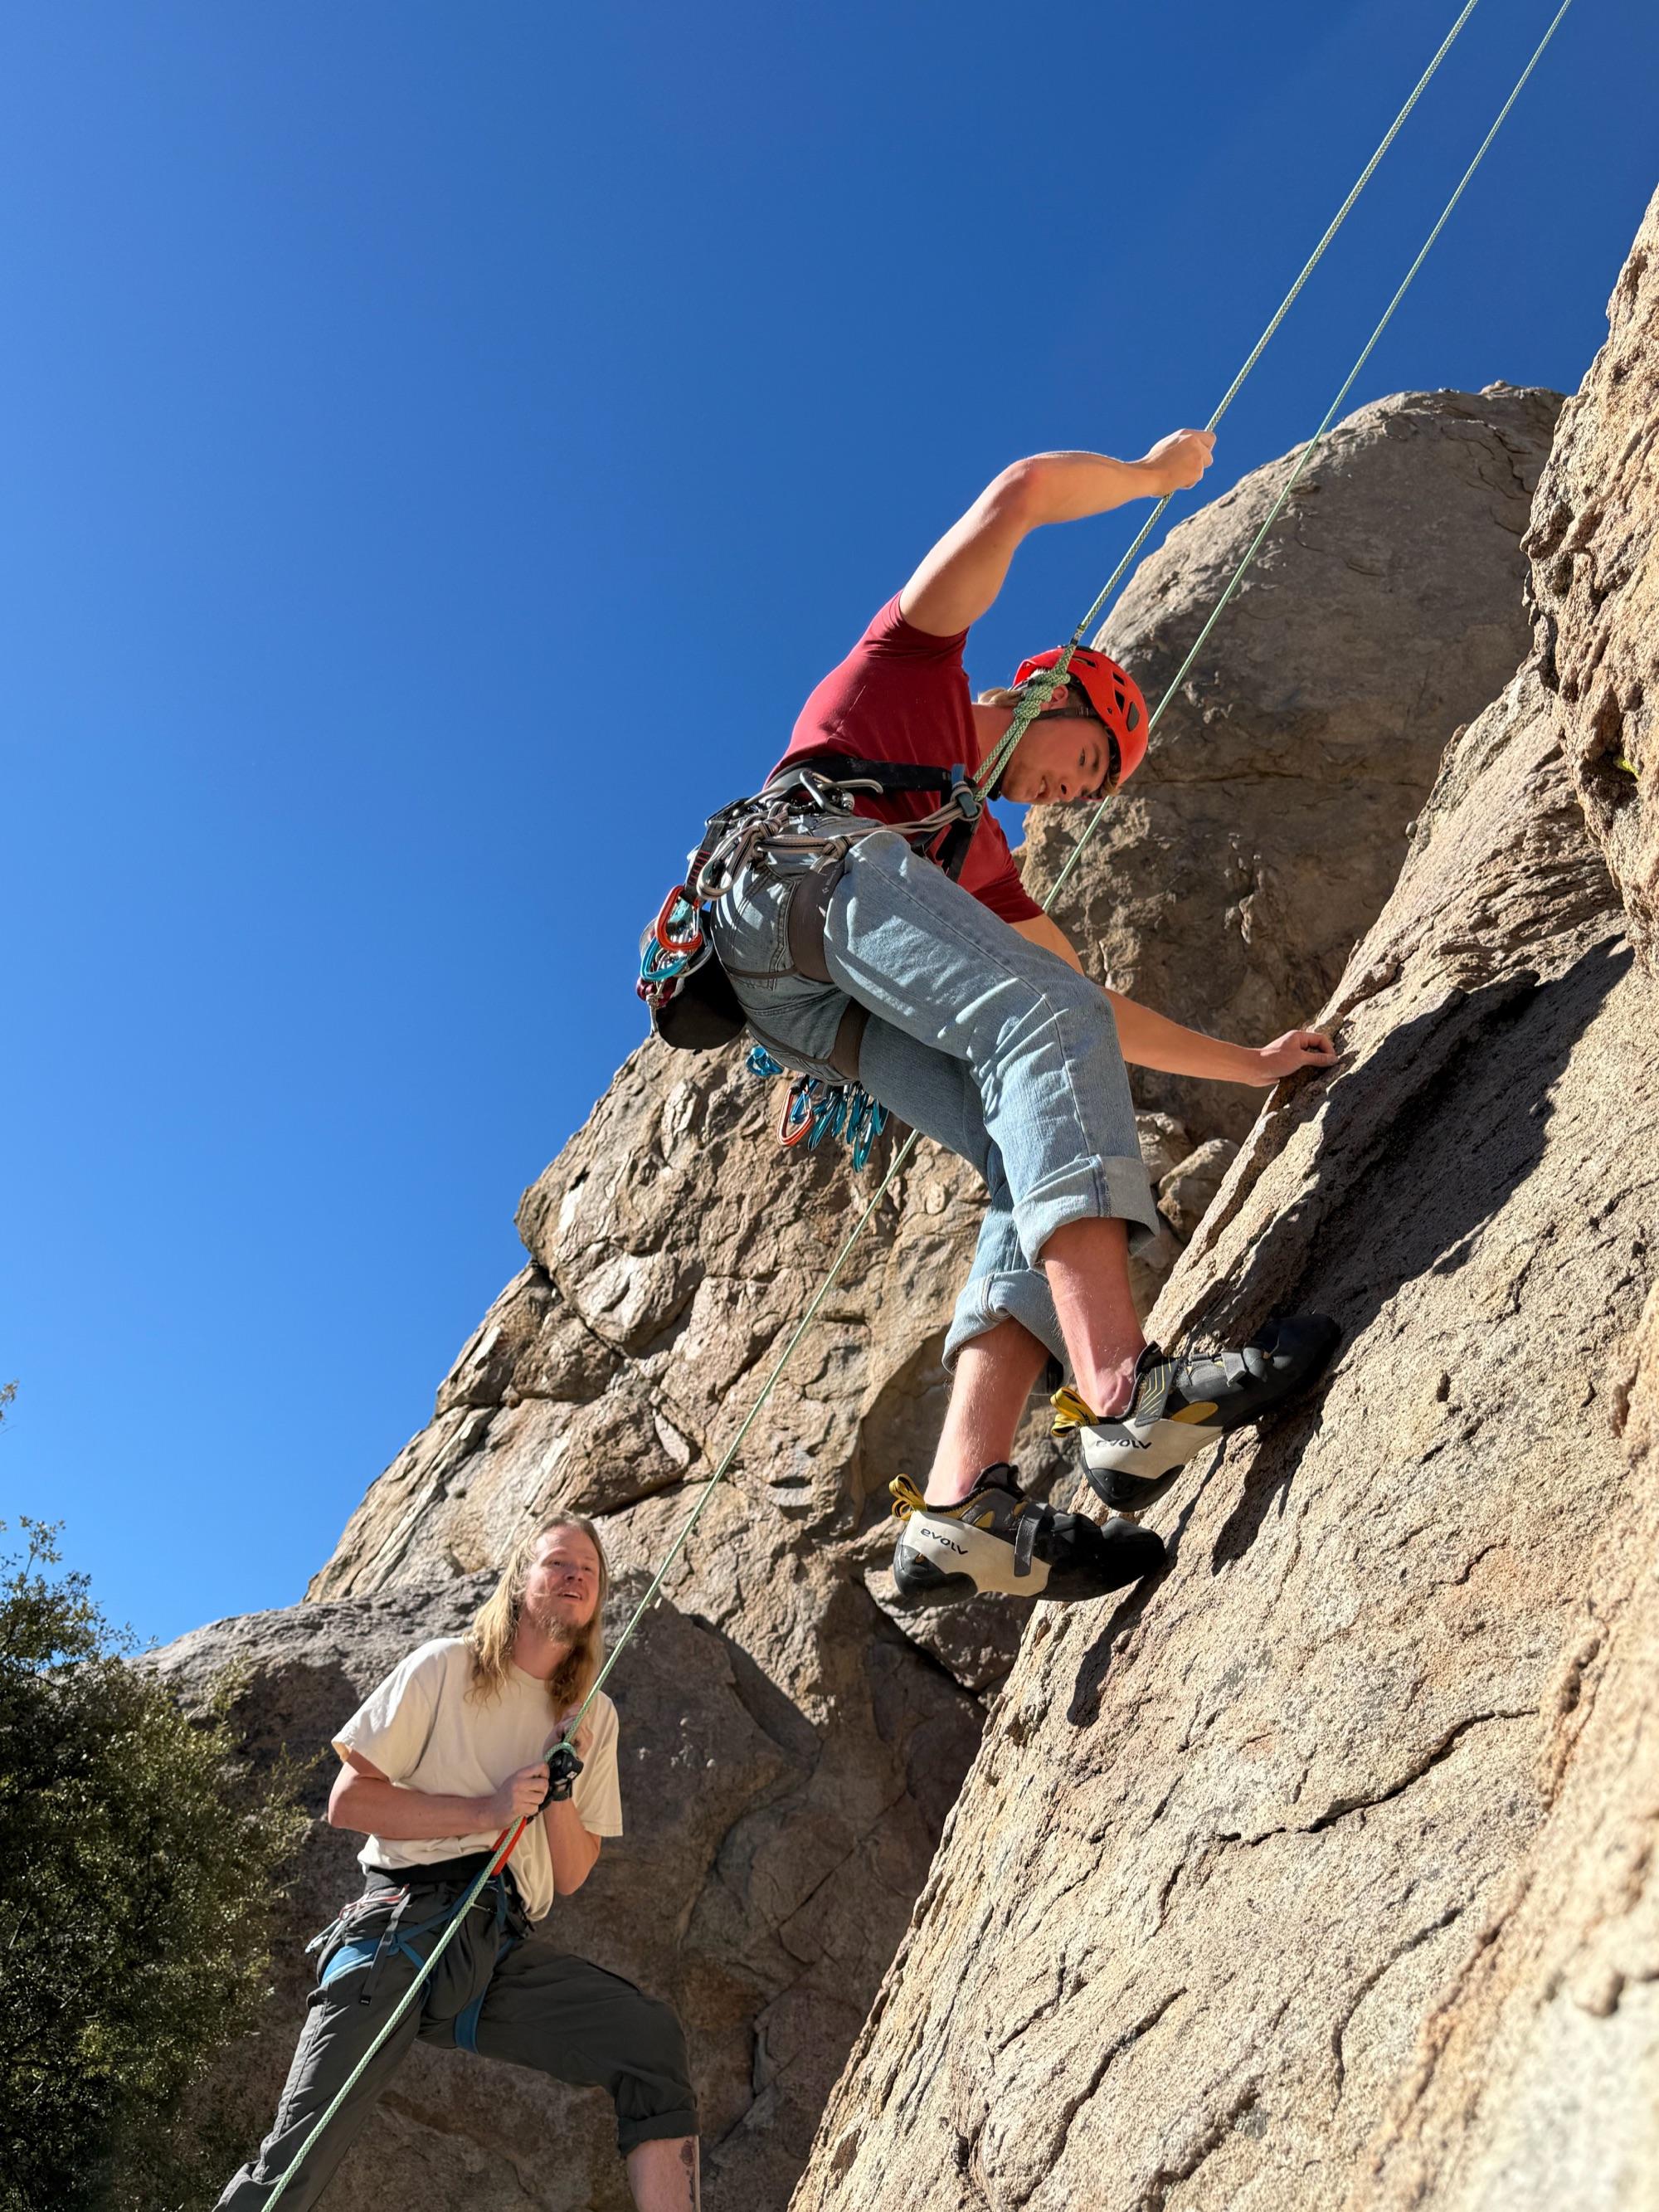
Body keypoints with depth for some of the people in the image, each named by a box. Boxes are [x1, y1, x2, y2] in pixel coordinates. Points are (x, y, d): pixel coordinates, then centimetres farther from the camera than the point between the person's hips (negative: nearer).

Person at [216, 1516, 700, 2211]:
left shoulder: (594, 1717, 16)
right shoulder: (447, 1666, 4)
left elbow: (571, 1878, 15)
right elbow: (347, 1800, -1)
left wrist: (561, 1794, -5)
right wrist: (486, 1811, -9)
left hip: (511, 1949, 3)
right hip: (405, 1921, -3)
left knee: (652, 2038, -19)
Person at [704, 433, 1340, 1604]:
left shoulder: (987, 860, 39)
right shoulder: (916, 658, 27)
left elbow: (1097, 1008, 39)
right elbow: (1021, 493, 17)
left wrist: (1249, 1063, 38)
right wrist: (1157, 472, 33)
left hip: (835, 1008, 7)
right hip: (809, 859, -7)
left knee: (1051, 1170, -14)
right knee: (1046, 1024, -28)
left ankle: (961, 1508, -31)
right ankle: (1124, 1388, -46)